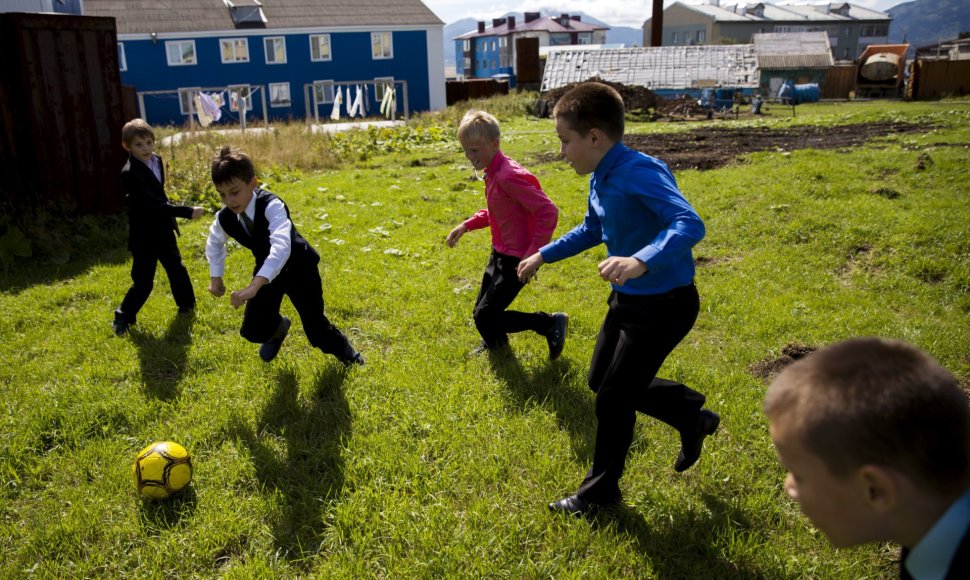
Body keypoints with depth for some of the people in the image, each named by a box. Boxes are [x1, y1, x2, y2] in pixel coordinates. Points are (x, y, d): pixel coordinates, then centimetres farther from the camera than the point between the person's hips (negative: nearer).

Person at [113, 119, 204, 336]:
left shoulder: (156, 161, 2)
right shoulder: (129, 173, -24)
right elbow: (152, 203, -30)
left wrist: (171, 219, 18)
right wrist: (187, 212, -33)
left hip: (163, 229, 7)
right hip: (143, 234, -7)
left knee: (176, 268, 21)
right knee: (143, 281, -1)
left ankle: (186, 304, 41)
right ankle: (123, 317, 18)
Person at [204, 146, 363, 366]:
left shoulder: (272, 206, -36)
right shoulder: (225, 218, -18)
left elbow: (281, 247, -53)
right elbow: (215, 242, 9)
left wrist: (254, 285, -62)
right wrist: (216, 276, 5)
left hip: (298, 266, -5)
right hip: (267, 270, 5)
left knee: (316, 330, -4)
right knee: (253, 330, -3)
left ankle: (345, 352, 32)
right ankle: (277, 328, 36)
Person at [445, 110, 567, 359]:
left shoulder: (508, 176, -26)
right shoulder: (492, 172, 4)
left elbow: (548, 212, -28)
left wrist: (533, 254, -27)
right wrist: (466, 226, 10)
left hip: (515, 259, -9)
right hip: (499, 254, 9)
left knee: (486, 317, -5)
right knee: (482, 312, 19)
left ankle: (552, 324, 5)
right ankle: (494, 344, 48)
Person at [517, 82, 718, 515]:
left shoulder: (639, 173, -27)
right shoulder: (601, 179, 2)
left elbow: (689, 224, -40)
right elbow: (591, 231, 21)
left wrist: (641, 261, -55)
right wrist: (543, 255, 22)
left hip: (664, 304, -9)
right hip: (626, 299, 9)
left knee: (613, 399, 2)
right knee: (601, 381, 21)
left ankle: (599, 492, 25)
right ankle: (692, 416, 36)